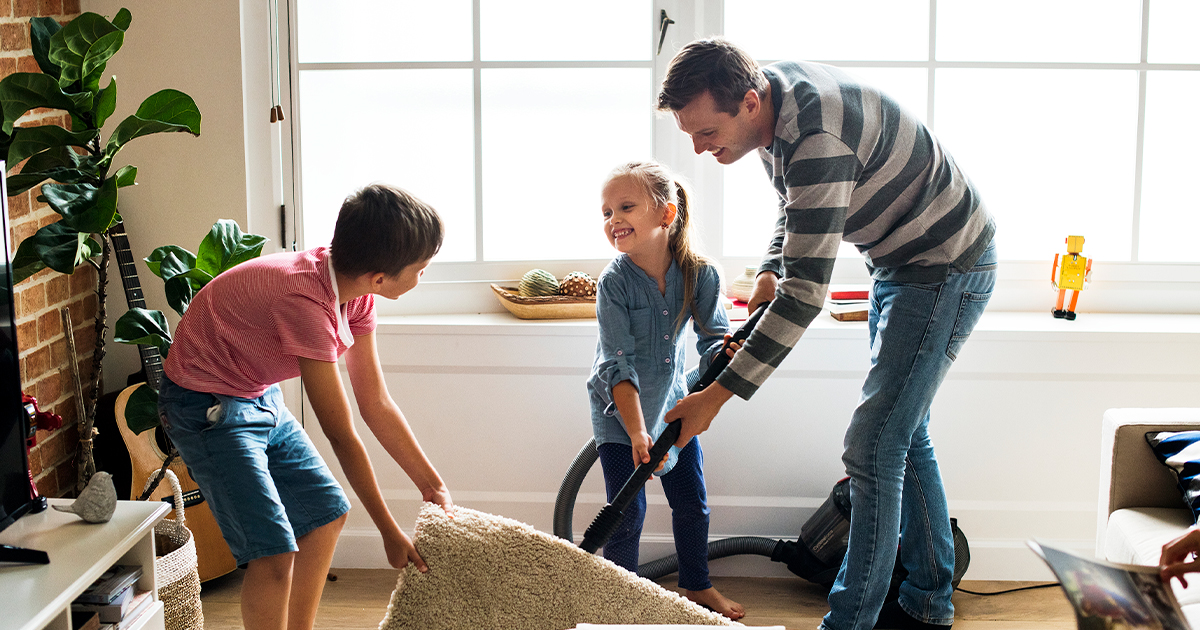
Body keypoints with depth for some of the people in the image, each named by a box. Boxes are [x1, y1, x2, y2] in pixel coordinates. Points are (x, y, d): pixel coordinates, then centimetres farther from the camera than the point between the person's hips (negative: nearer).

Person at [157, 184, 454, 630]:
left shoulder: (355, 292, -8)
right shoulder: (306, 300, -34)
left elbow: (375, 402, 2)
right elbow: (342, 435, -27)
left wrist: (433, 485, 5)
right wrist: (390, 532, -18)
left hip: (261, 399, 9)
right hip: (207, 408, -9)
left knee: (326, 513, 15)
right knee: (274, 552, -16)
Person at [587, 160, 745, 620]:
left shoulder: (700, 274, -16)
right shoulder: (614, 282, -24)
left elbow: (713, 339, -12)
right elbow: (619, 365, -27)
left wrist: (725, 353, -37)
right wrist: (637, 434, -35)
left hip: (671, 400, 3)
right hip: (619, 410, -3)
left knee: (692, 501, 12)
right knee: (628, 512, -4)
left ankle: (697, 586, 34)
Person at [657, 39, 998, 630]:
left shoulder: (818, 137, -35)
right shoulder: (769, 88, -5)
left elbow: (806, 294, -34)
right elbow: (795, 201, 16)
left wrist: (719, 393, -31)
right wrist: (770, 270, 0)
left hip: (947, 269, -10)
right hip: (898, 264, 10)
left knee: (873, 446, -13)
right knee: (902, 433, 16)